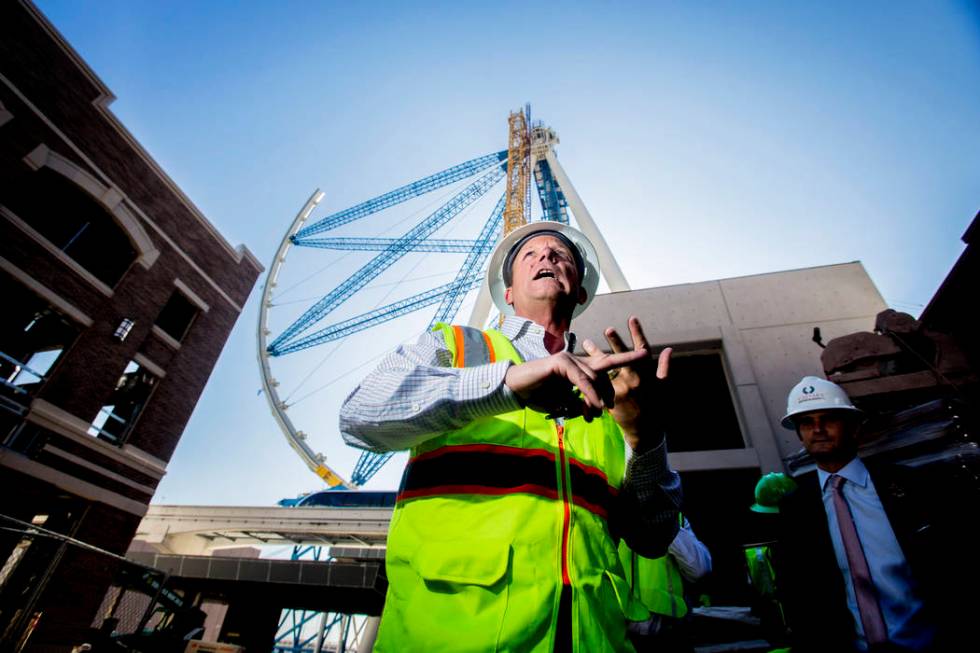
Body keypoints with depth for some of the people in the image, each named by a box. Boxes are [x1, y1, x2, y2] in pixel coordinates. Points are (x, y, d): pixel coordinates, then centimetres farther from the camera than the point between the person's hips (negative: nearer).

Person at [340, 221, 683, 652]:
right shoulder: (450, 345, 7)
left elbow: (651, 535, 7)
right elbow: (360, 417, -11)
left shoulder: (608, 387, 13)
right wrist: (508, 380, -21)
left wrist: (643, 434, -11)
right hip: (448, 618, -2)